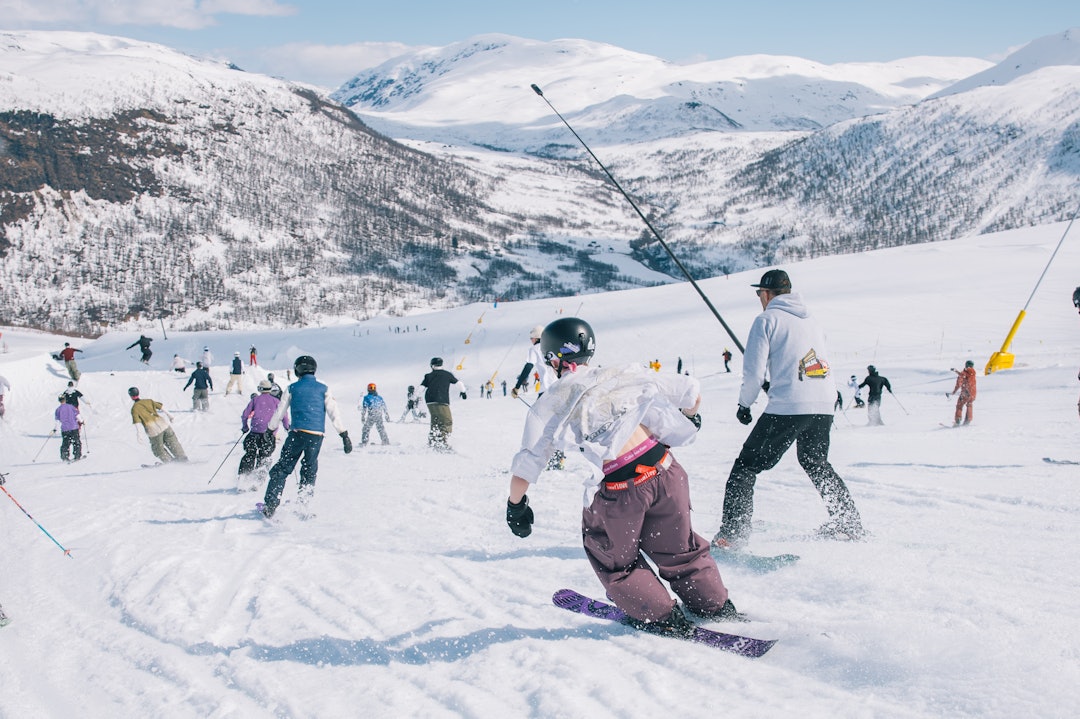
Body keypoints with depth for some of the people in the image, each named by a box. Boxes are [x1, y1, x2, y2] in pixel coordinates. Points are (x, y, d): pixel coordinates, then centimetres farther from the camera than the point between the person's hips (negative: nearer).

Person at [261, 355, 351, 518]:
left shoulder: (292, 388, 6)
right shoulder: (323, 389, 7)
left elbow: (279, 412, 13)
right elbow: (334, 413, 0)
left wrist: (270, 429, 28)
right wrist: (344, 435, 1)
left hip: (297, 433, -1)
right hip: (316, 436, 1)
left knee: (282, 469, 5)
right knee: (309, 472, 16)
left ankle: (270, 506, -2)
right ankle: (303, 507, 13)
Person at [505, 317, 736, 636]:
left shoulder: (549, 405, 7)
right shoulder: (625, 373, 13)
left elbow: (523, 474, 4)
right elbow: (691, 391, 17)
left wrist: (515, 507, 23)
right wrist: (690, 419, 39)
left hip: (618, 492, -3)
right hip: (665, 472, 3)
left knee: (613, 558, 24)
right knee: (677, 549, 26)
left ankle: (664, 619, 23)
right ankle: (718, 610, 33)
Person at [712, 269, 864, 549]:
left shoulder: (767, 319, 0)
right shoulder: (811, 321, 21)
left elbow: (754, 371, -5)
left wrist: (744, 405, 10)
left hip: (788, 406, -7)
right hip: (825, 405, 7)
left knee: (747, 465, 0)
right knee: (816, 463, 29)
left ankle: (732, 533, -10)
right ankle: (850, 524, 31)